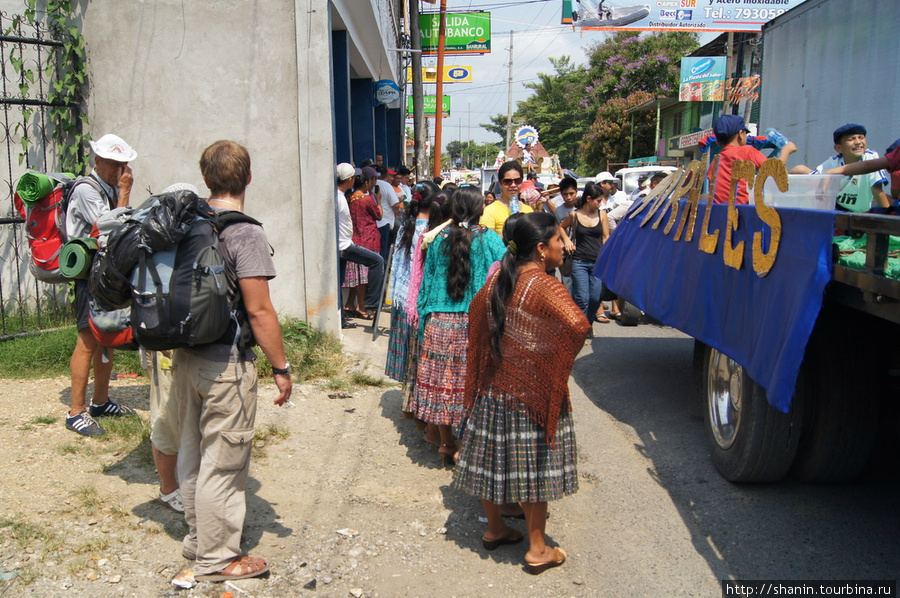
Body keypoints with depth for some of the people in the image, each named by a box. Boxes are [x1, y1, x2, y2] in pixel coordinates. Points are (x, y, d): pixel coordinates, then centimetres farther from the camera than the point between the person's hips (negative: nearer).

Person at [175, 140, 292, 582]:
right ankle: (216, 558, 18)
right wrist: (281, 367, -11)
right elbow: (259, 311, -20)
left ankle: (198, 538, 37)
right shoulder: (245, 233, -17)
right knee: (222, 463, 5)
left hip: (185, 358, 8)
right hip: (226, 364, -7)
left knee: (192, 454, 20)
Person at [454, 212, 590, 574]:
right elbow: (578, 326, -32)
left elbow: (476, 310, 19)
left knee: (493, 459, 16)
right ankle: (537, 550, 15)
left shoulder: (497, 280, 3)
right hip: (534, 392, -7)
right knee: (533, 465, 4)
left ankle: (495, 529, 33)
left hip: (494, 387, 7)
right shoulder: (546, 287, -19)